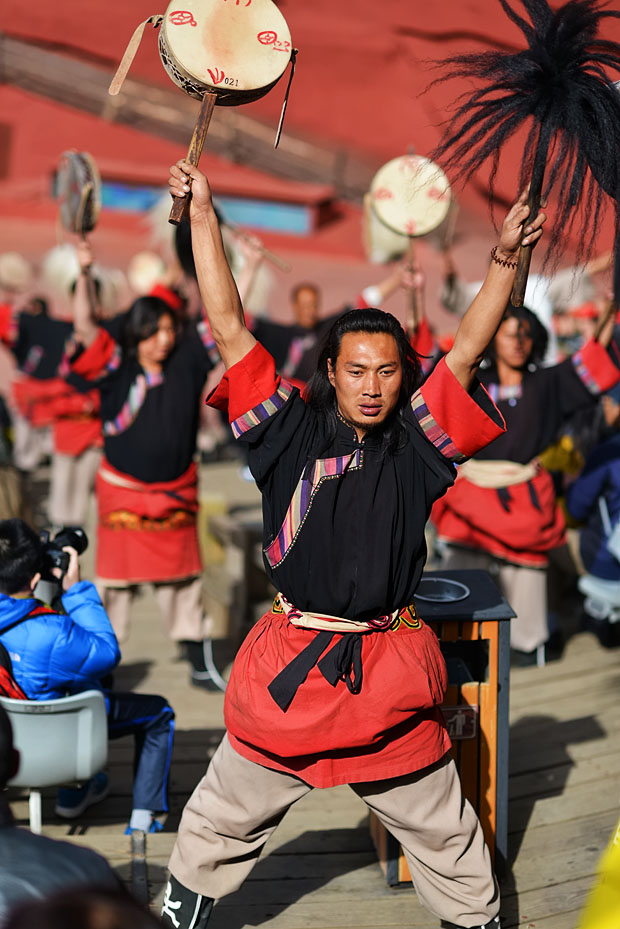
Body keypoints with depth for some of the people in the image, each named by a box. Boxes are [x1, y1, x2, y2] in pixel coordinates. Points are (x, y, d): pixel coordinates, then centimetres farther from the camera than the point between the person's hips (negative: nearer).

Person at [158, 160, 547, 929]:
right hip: (289, 664, 0)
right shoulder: (291, 432, -3)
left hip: (391, 669, 0)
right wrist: (202, 215, -7)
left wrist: (504, 259, -17)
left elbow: (468, 349, -5)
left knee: (439, 825, 15)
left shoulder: (416, 441, 0)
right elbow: (227, 328, -5)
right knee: (226, 814, 16)